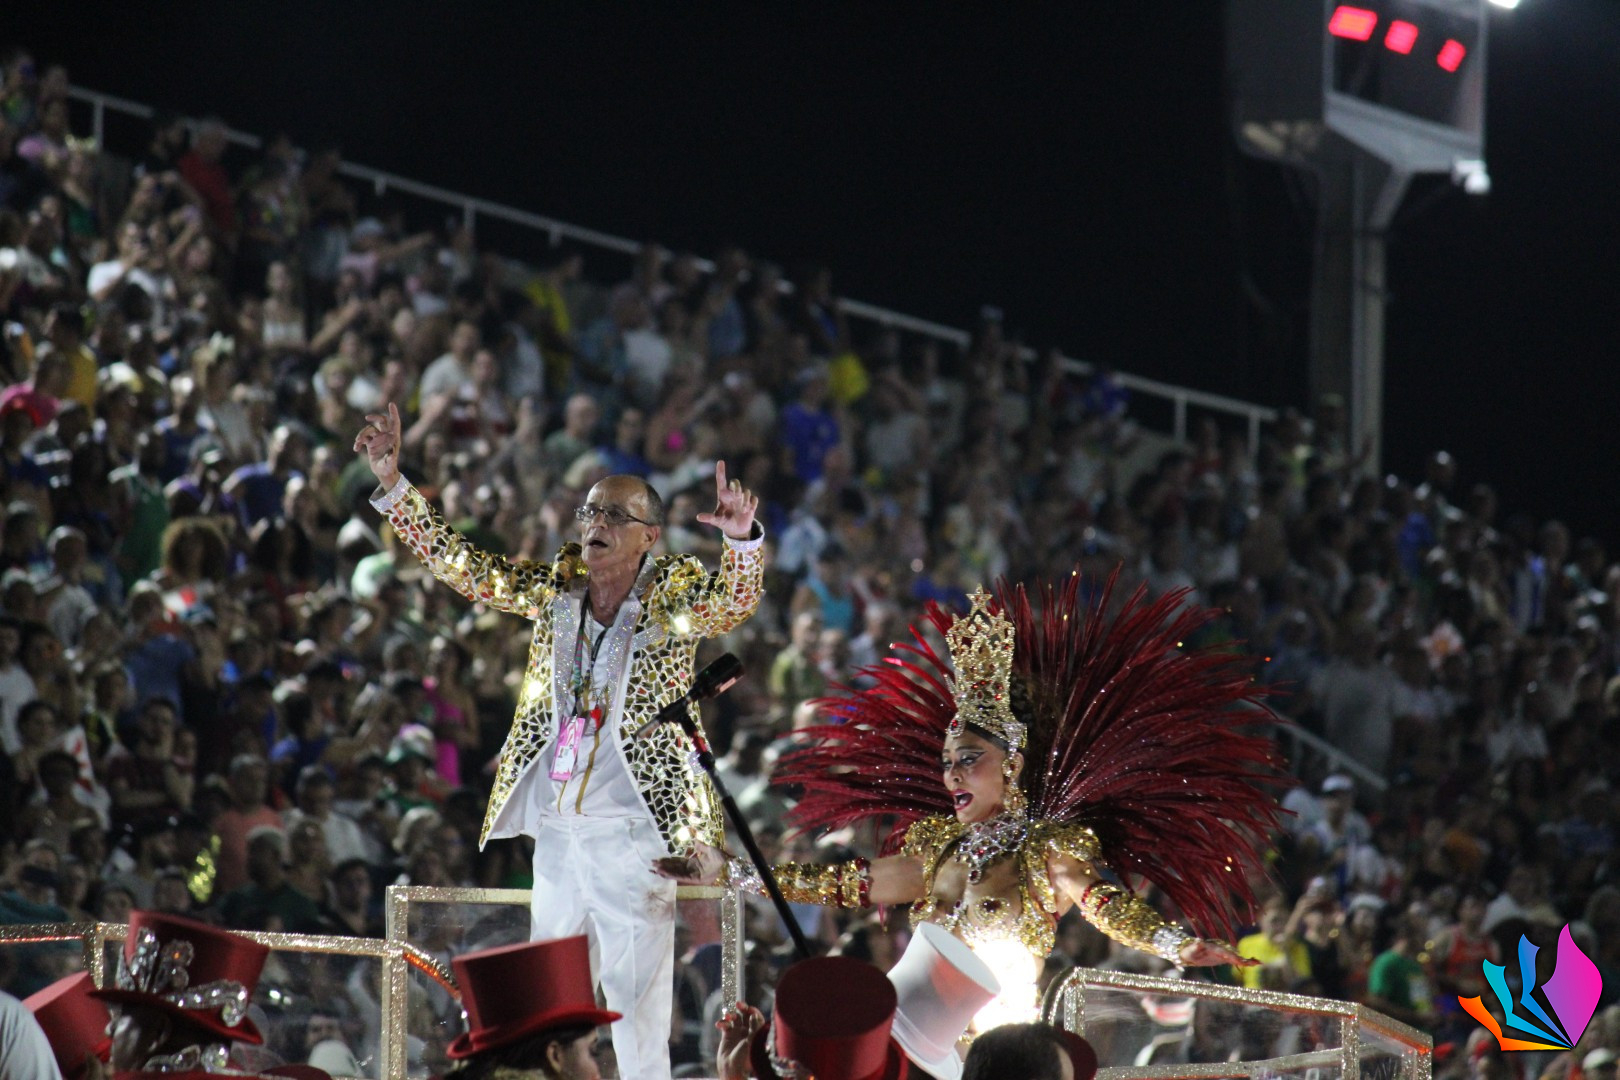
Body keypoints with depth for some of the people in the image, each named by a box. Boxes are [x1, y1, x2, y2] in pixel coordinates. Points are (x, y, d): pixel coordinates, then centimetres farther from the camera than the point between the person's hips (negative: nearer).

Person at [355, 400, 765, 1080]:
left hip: (634, 828, -5)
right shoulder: (554, 589, 7)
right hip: (555, 831, 5)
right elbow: (460, 566, 7)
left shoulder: (673, 594, -6)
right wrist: (392, 483, -2)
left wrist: (742, 541, -45)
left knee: (636, 1007, -6)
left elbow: (734, 602, -24)